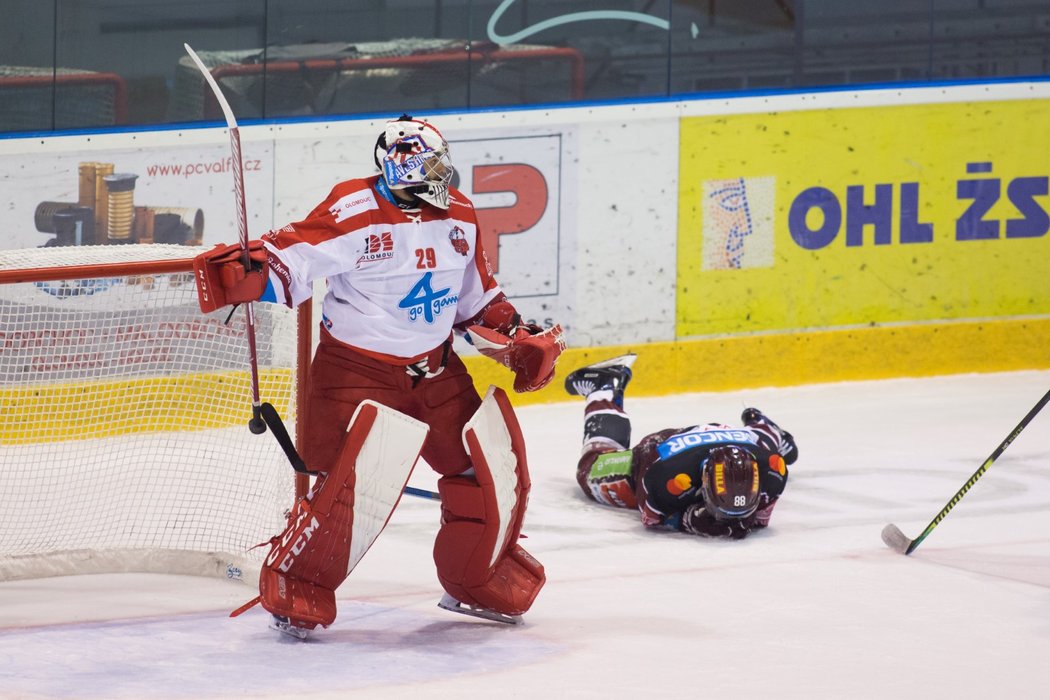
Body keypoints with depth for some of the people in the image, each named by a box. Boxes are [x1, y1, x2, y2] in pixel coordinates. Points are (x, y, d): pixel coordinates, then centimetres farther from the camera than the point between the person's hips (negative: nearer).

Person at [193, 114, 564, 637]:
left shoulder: (458, 216, 3)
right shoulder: (355, 212, -19)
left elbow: (476, 296, 15)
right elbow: (292, 257, -24)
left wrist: (520, 340, 11)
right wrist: (244, 270, -42)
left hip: (435, 370, 7)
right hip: (356, 370, -7)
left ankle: (477, 578, 26)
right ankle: (299, 587, 2)